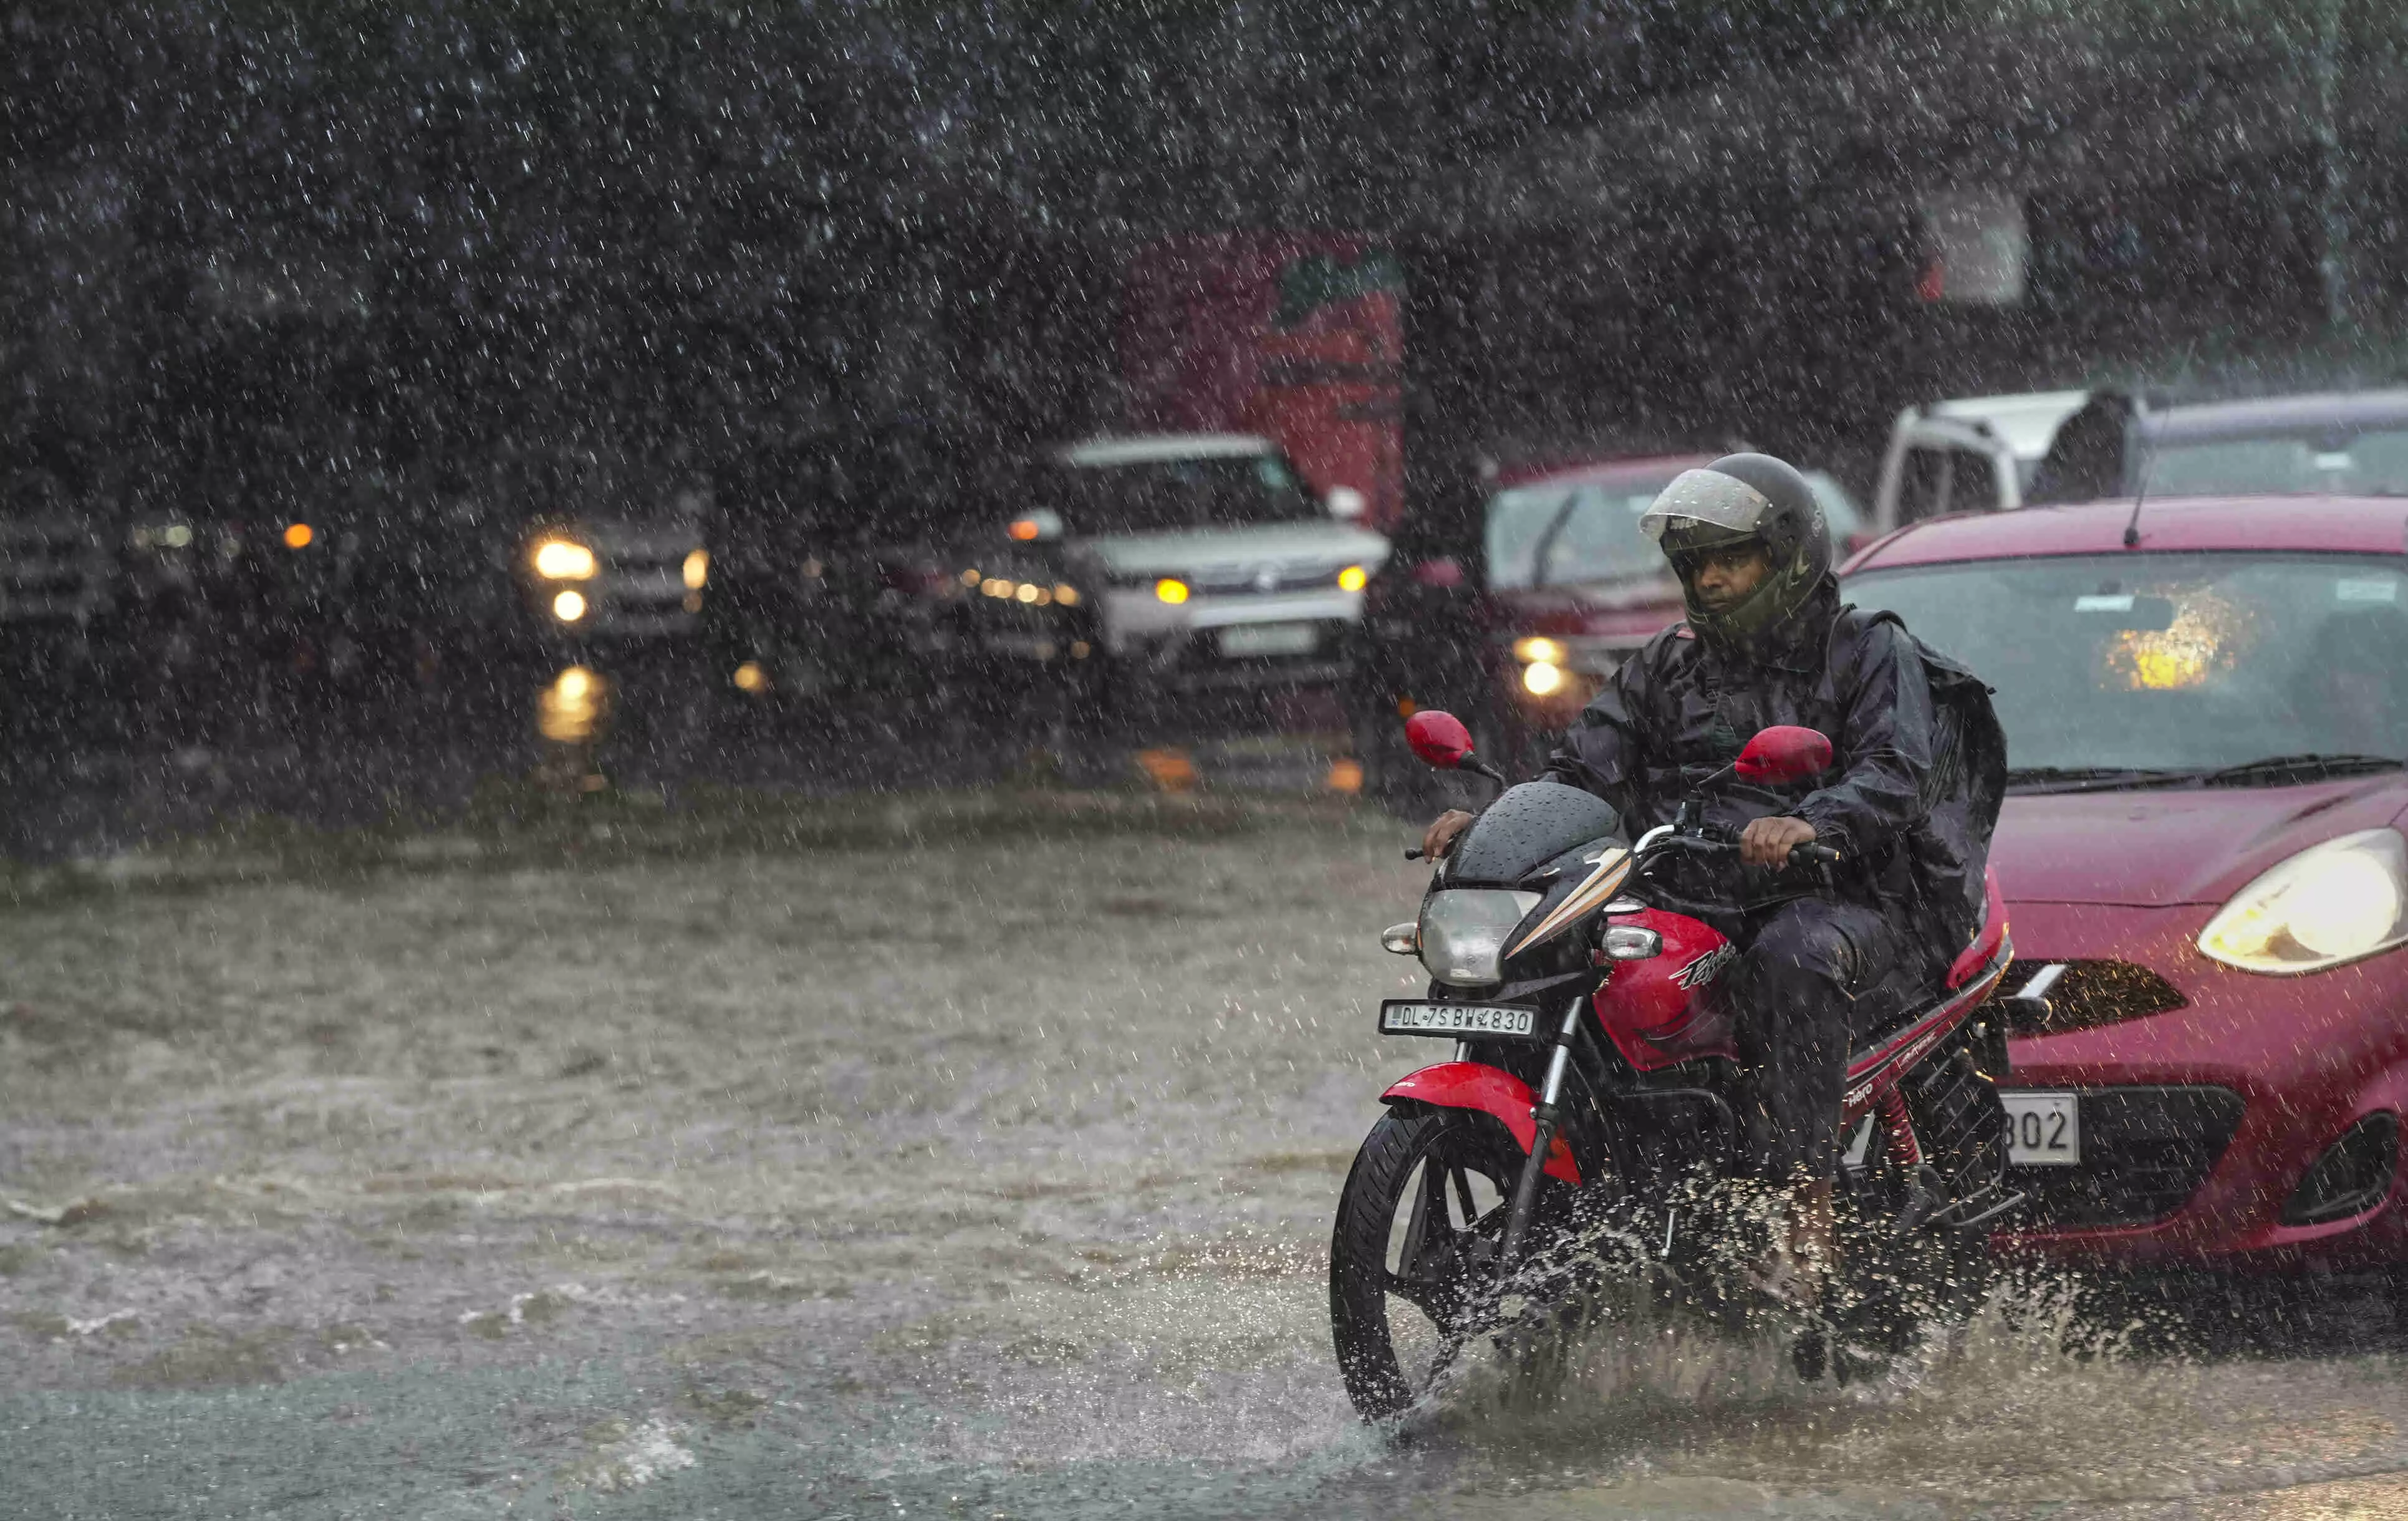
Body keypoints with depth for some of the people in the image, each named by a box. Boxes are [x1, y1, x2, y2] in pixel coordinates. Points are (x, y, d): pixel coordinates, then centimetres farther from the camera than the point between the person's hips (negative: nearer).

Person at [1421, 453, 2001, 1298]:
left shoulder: (1871, 651, 4)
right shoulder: (1668, 665, 21)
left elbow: (1896, 772, -13)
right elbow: (1588, 769, 14)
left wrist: (1811, 824, -34)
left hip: (1842, 894, -5)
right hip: (1692, 898, 5)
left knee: (1792, 960, -40)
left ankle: (1807, 1215, -44)